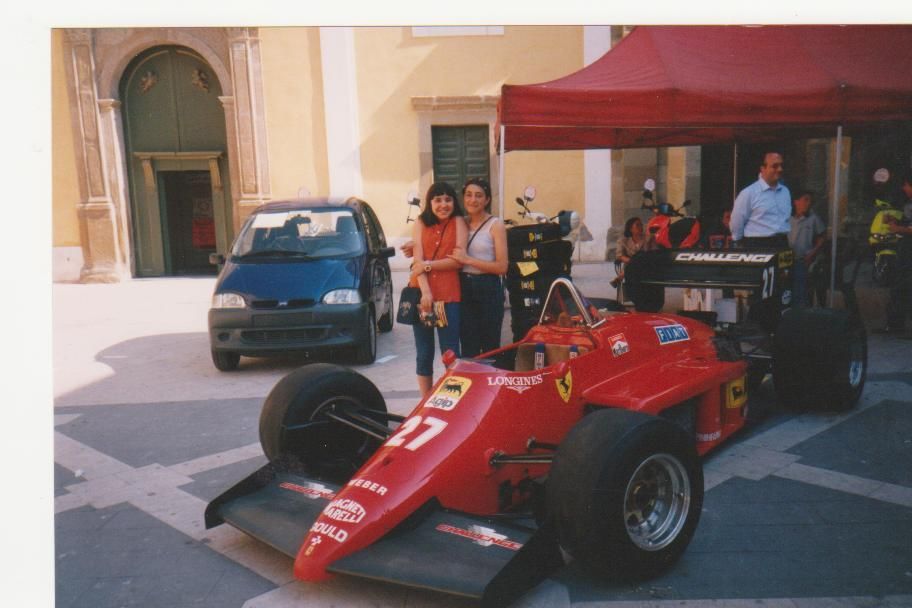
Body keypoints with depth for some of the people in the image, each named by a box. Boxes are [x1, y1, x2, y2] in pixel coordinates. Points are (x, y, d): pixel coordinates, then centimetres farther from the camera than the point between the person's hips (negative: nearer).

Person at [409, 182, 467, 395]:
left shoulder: (458, 222, 3)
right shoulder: (421, 223, 9)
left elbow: (458, 260, -7)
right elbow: (417, 260, -2)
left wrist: (428, 265, -9)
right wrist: (425, 291, -14)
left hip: (449, 295, -2)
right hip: (421, 294, 3)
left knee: (450, 353, 0)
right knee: (424, 354, 9)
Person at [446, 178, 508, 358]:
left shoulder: (495, 225, -4)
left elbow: (502, 266, -12)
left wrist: (467, 260, -17)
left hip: (488, 289, -4)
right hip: (464, 288, 4)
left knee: (490, 349, 4)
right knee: (468, 350, 8)